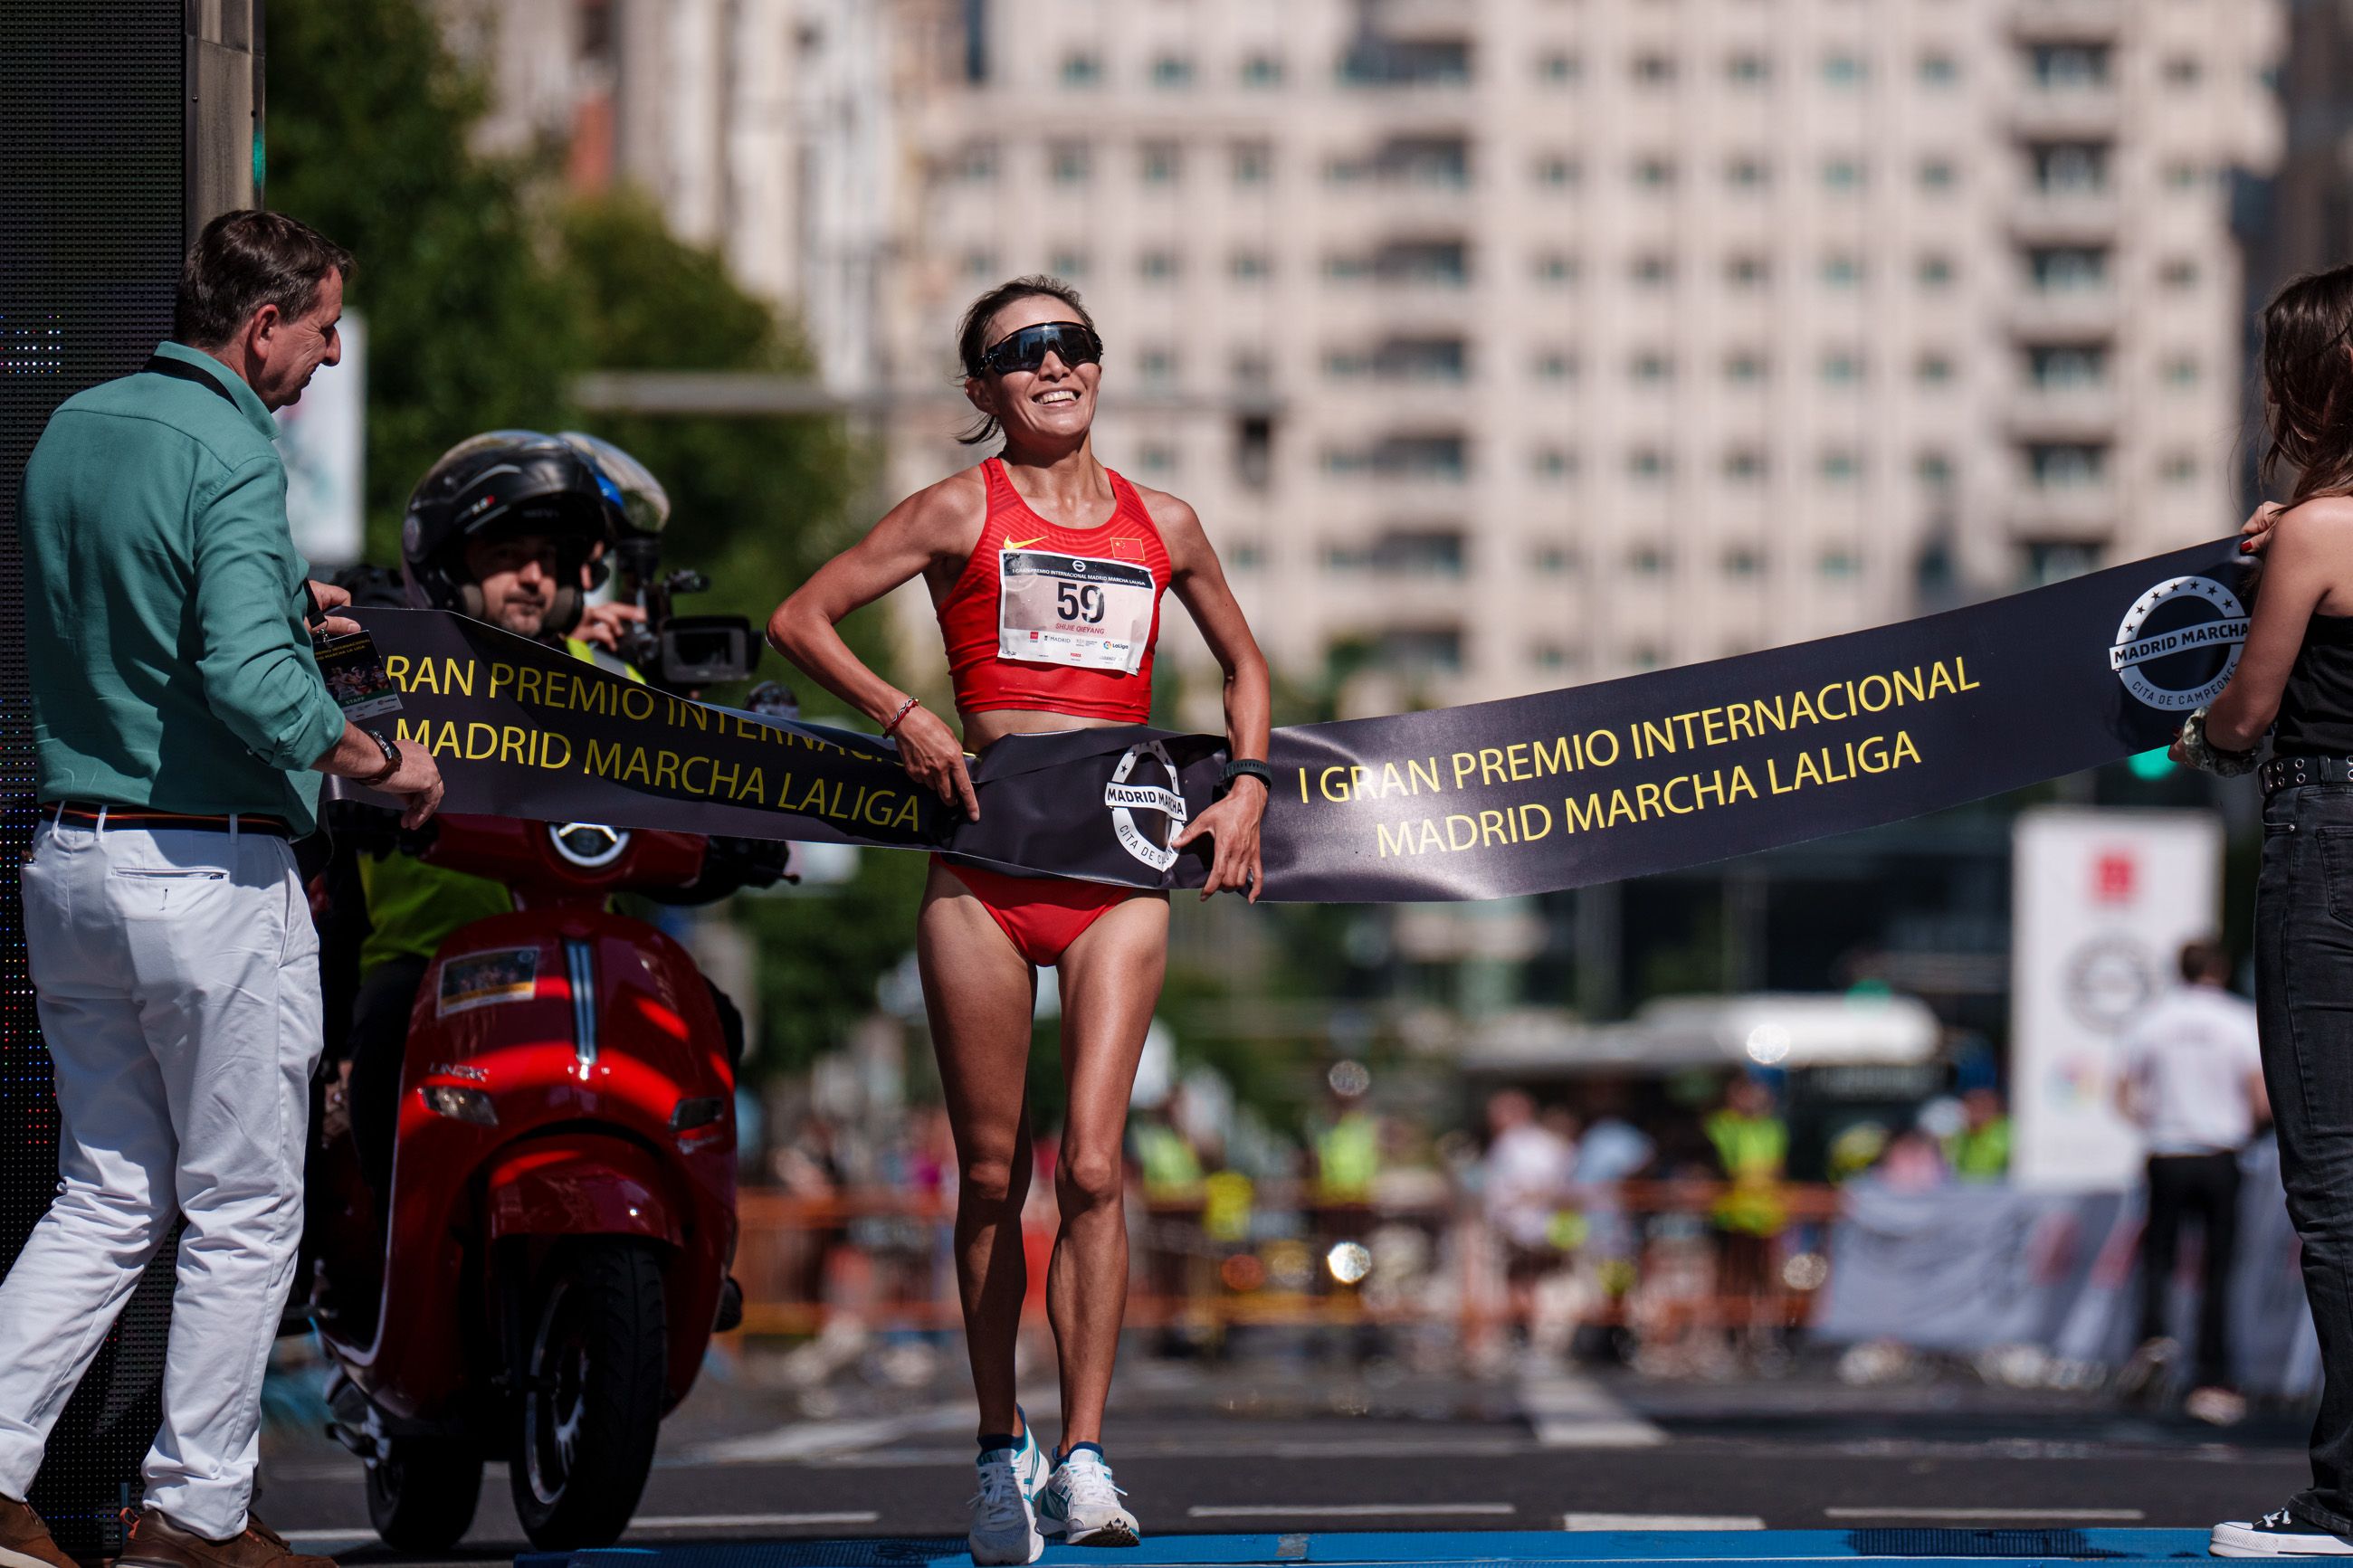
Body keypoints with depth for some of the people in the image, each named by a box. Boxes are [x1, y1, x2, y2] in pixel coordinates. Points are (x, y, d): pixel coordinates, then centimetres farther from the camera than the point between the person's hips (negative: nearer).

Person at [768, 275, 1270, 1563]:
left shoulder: (1161, 527, 12)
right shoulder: (963, 512, 4)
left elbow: (1243, 662, 28)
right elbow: (801, 618, 3)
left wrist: (1247, 783, 12)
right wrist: (902, 716, -9)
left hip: (1120, 876, 1)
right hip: (983, 874, -1)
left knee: (1091, 1168, -12)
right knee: (992, 1178, 4)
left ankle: (1083, 1460, -11)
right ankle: (1001, 1451, 17)